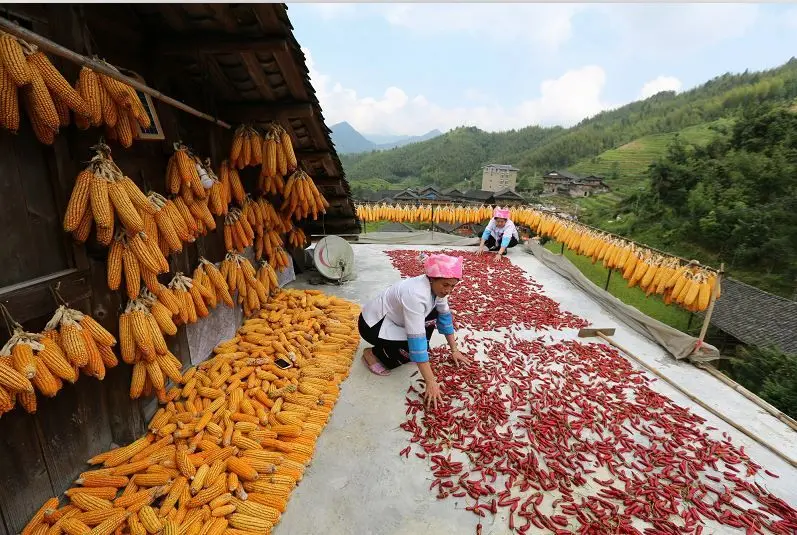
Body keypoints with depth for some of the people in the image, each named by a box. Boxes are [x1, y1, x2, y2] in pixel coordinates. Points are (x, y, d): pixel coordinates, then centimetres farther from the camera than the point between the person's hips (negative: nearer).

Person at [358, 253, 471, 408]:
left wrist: (454, 350, 6)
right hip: (373, 323, -8)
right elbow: (416, 340, -36)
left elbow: (445, 316, 5)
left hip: (392, 318, 8)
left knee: (434, 313, -2)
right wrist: (431, 382, -33)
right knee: (415, 345, -23)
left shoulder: (435, 286, -10)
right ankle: (373, 353, -3)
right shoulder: (416, 294, -36)